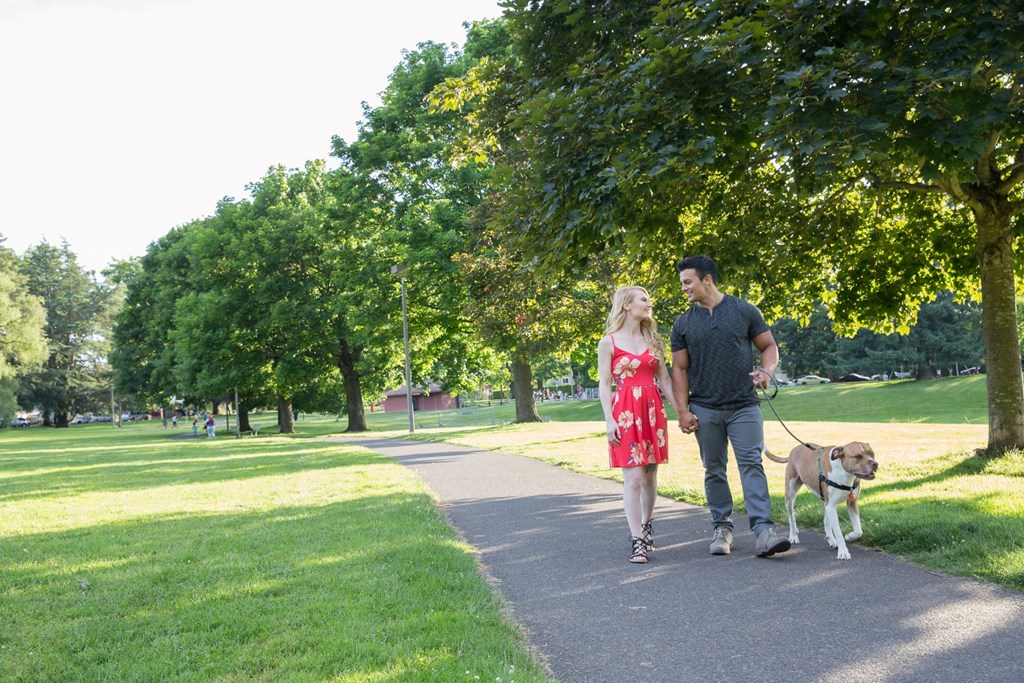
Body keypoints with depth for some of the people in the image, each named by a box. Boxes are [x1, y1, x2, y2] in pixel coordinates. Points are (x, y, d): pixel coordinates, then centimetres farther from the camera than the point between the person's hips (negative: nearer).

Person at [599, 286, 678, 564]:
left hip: (653, 410, 5)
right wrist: (609, 420, -12)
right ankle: (637, 542, -8)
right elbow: (604, 385, -2)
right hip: (625, 413, -5)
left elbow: (665, 379, 13)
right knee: (633, 478, -10)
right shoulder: (609, 342, 0)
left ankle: (646, 528, 25)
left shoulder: (652, 340, 14)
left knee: (650, 476, 9)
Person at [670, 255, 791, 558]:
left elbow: (769, 346, 7)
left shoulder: (745, 311, 1)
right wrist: (683, 411, -2)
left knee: (752, 464, -9)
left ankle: (763, 531, -14)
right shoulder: (683, 324, 6)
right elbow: (679, 369, 6)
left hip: (744, 405, -2)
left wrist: (767, 370, -15)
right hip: (705, 410, 2)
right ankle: (722, 528, 17)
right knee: (714, 470, 7)